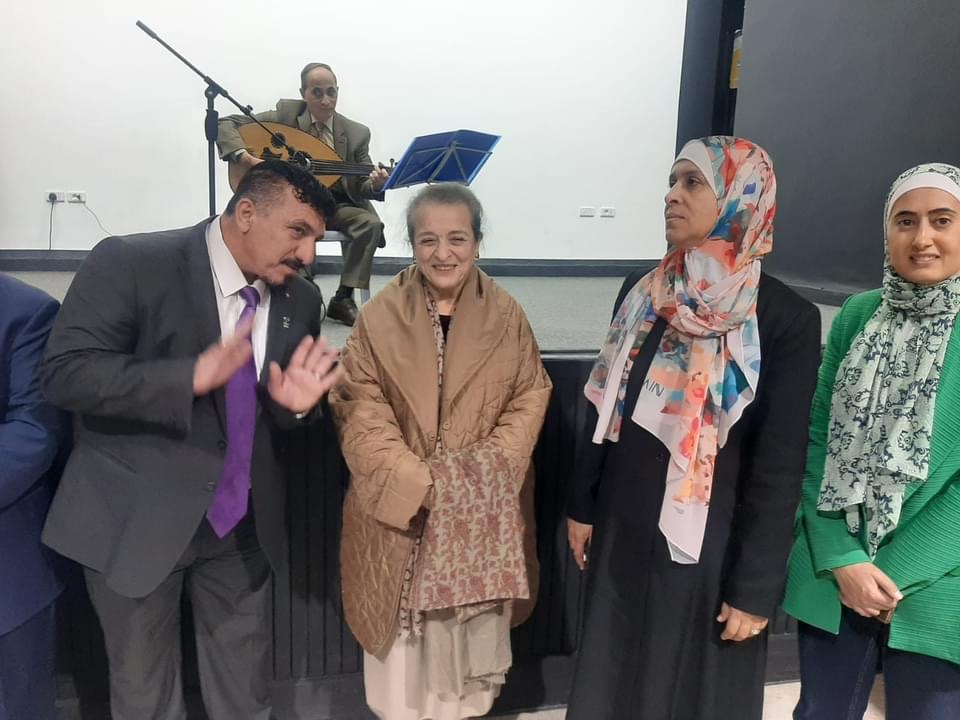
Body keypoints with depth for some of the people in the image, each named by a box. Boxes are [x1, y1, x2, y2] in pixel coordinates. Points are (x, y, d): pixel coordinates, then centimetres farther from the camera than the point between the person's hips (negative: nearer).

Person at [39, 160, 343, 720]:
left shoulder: (301, 301, 0)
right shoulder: (129, 262, -15)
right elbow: (65, 373, -20)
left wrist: (296, 403, -16)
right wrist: (192, 376, -31)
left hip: (244, 523, 4)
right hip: (137, 516, -3)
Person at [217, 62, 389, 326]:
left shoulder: (357, 133, -1)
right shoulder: (286, 114, -4)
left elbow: (361, 186, -1)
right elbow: (226, 124, -5)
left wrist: (376, 185, -26)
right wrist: (246, 158, -24)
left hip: (335, 205, 2)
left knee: (371, 223, -27)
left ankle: (343, 298, -16)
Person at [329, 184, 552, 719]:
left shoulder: (507, 315, 0)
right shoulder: (379, 318, -5)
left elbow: (530, 398, 1)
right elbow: (361, 415, -8)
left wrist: (486, 469, -12)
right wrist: (420, 483, -17)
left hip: (485, 511, 2)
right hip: (400, 506, -1)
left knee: (474, 624, 12)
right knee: (404, 628, 8)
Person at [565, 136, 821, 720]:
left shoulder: (787, 319, -14)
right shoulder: (641, 293, 1)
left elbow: (780, 467, -13)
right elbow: (605, 410, 7)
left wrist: (756, 588, -10)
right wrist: (583, 507, 10)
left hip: (709, 544, -4)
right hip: (624, 532, 5)